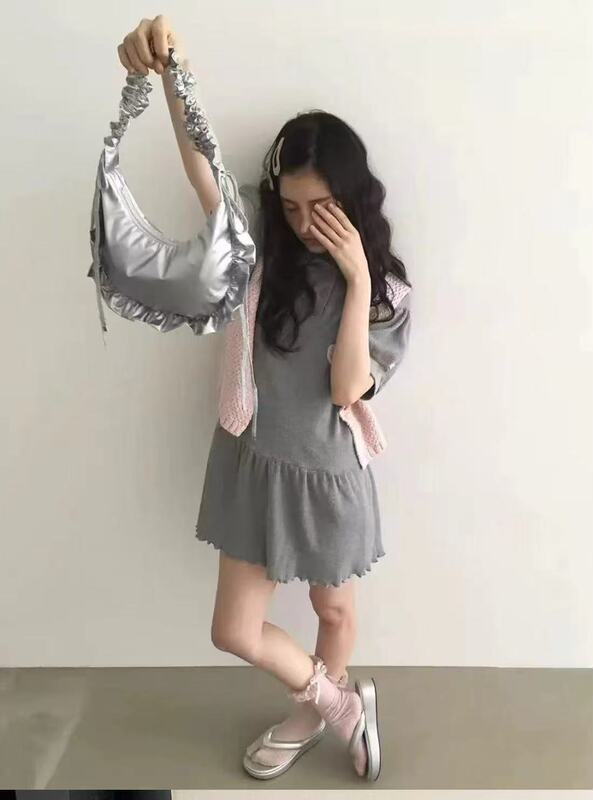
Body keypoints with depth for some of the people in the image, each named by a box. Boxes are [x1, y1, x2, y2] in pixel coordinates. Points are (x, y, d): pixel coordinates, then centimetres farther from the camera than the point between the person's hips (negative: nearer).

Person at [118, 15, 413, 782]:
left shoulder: (385, 285, -12)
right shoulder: (266, 244, -9)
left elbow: (347, 389, -22)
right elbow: (203, 168, -27)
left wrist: (357, 279, -28)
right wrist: (171, 72, -45)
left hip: (329, 473, -2)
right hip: (254, 461, 2)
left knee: (333, 609, 21)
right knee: (235, 630, 10)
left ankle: (317, 707, 53)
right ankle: (337, 702, 38)